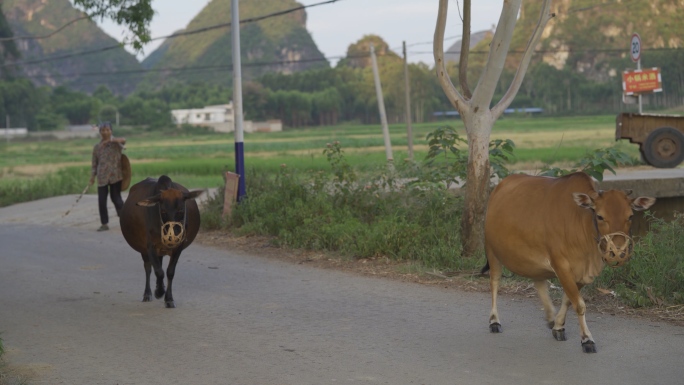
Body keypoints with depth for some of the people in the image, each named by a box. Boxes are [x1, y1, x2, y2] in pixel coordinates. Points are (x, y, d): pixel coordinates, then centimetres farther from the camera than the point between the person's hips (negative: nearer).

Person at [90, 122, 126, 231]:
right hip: (102, 177, 3)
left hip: (115, 176, -3)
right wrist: (92, 176, 1)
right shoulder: (97, 147, 10)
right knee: (101, 201, -2)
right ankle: (104, 224, 8)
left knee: (116, 198, 1)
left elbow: (123, 140, -24)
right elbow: (95, 163, 13)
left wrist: (110, 140, -39)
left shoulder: (116, 143, 1)